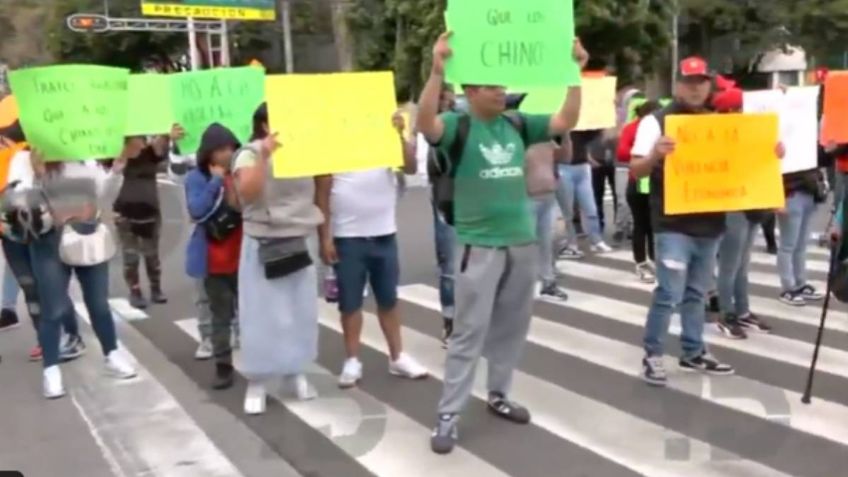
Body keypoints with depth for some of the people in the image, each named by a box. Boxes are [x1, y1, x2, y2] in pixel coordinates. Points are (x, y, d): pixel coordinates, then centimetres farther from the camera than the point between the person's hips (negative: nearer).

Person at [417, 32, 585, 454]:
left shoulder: (518, 125, 7)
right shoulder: (458, 125, -7)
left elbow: (566, 122, 6)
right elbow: (425, 124, -27)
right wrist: (437, 71, -39)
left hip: (522, 242, 6)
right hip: (478, 245, -5)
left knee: (512, 326, 15)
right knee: (469, 332, -3)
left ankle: (498, 394, 32)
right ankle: (448, 415, 5)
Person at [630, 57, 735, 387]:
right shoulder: (657, 121, -6)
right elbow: (636, 171, -10)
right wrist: (655, 154, -31)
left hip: (710, 223, 6)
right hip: (673, 225, -6)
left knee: (696, 293, 15)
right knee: (670, 294, -7)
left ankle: (694, 353, 26)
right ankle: (652, 355, 6)